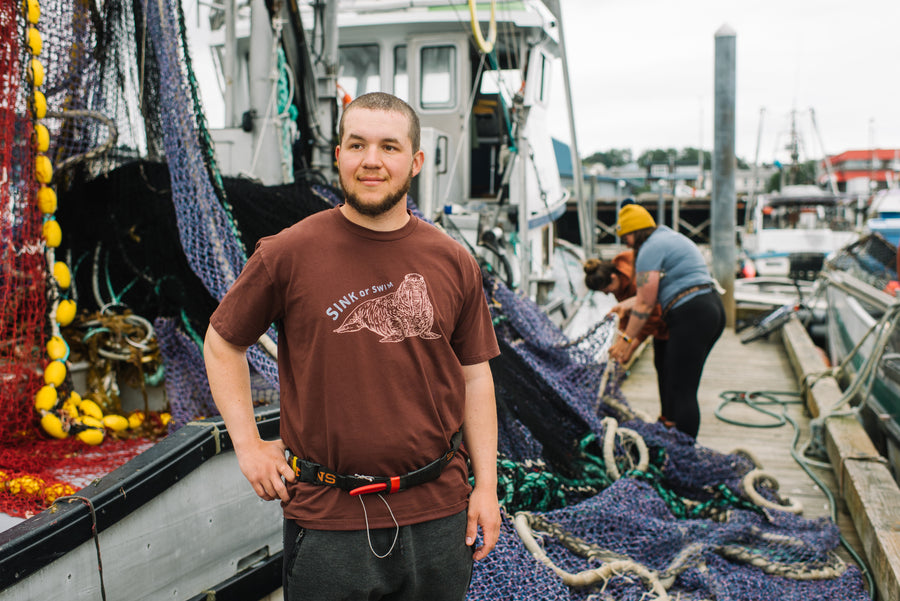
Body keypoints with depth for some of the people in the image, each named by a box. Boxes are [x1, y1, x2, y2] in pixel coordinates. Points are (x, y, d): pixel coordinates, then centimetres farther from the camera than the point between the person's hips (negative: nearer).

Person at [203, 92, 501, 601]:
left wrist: (486, 485, 4)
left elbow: (475, 374, 7)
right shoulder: (288, 254, -5)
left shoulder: (454, 263, 1)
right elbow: (223, 342, 7)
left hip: (437, 513, 2)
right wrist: (248, 444, 0)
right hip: (327, 519, -2)